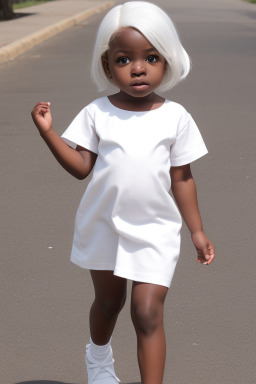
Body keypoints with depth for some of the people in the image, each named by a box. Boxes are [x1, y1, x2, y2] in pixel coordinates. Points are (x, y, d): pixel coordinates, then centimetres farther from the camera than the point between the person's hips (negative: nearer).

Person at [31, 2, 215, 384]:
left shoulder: (176, 117, -7)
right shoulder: (97, 113, -6)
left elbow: (182, 178, -1)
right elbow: (81, 166, -6)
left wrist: (197, 231, 1)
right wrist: (47, 131, -17)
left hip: (154, 230, -2)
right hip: (103, 226, 2)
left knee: (147, 313, -9)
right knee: (108, 301, 23)